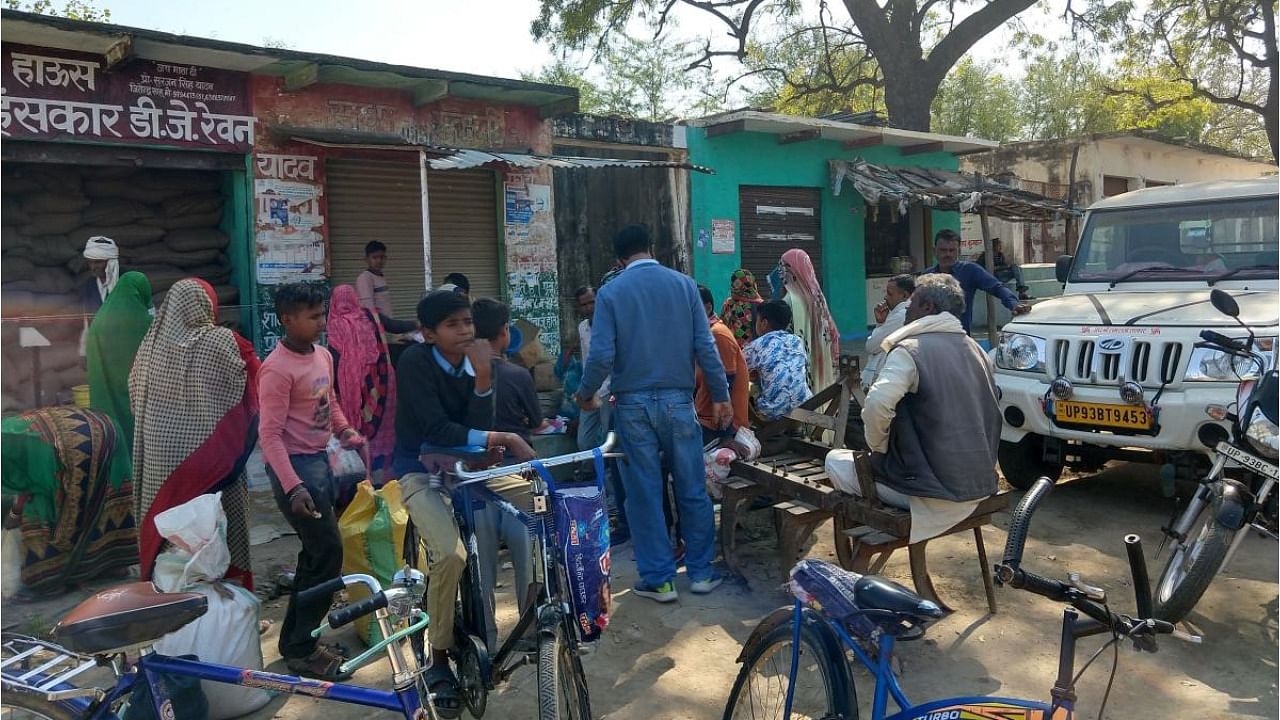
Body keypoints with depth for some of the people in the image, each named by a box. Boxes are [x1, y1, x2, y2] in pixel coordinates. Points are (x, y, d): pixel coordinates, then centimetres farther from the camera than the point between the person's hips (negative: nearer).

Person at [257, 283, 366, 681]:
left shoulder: (323, 356, 6)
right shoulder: (277, 368, -19)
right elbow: (270, 434, -21)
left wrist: (345, 429, 5)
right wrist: (292, 486, -29)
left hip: (320, 460, 9)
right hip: (295, 465, -9)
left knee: (316, 553, 15)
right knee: (328, 552, -7)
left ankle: (296, 638, 29)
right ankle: (302, 650, 7)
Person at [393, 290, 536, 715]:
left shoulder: (477, 363, -1)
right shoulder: (415, 362, -15)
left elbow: (477, 426, -11)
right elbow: (436, 430, -25)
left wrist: (483, 377, -24)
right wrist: (499, 438, -29)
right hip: (424, 473, -5)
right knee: (451, 555, -29)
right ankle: (439, 660, -7)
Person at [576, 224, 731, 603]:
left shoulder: (610, 292, -2)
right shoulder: (683, 284, 1)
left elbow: (602, 355, -9)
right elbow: (705, 346, -3)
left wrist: (586, 394, 8)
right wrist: (721, 396, 5)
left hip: (633, 404, -1)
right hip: (677, 400, 1)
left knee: (644, 492, 7)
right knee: (692, 488, 11)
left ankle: (658, 579, 13)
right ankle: (701, 571, 20)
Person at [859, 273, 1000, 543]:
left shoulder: (910, 349, -14)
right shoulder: (975, 350, 11)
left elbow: (878, 404, -31)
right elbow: (991, 412, 19)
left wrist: (878, 447, -11)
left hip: (934, 489, -8)